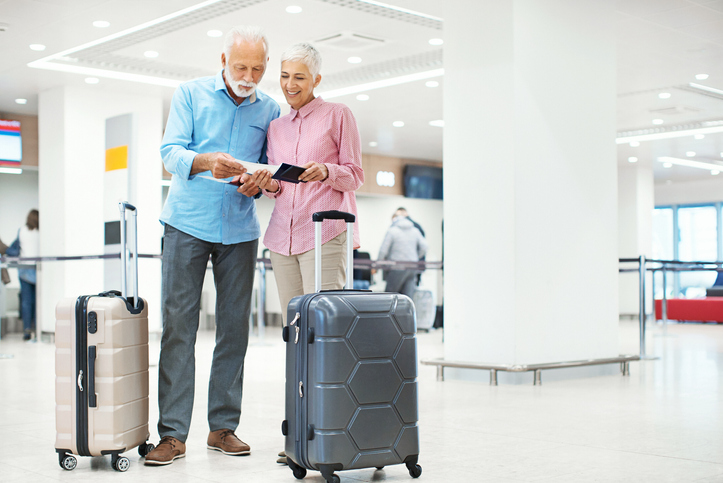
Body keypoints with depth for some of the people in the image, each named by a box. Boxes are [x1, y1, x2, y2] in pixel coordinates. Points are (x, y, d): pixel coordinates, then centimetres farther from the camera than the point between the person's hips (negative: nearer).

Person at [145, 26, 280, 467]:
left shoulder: (269, 110, 9)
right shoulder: (191, 94, 3)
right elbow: (171, 152, -6)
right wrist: (206, 161, -27)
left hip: (240, 230, 3)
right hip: (188, 223, -2)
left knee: (235, 327, 2)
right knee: (178, 324, -6)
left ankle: (223, 426, 12)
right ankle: (173, 434, -3)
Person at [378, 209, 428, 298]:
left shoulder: (392, 230, -3)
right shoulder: (415, 231, 11)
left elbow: (383, 250, -5)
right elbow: (424, 248, 9)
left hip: (398, 268, -5)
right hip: (413, 269, 5)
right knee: (408, 297, 4)